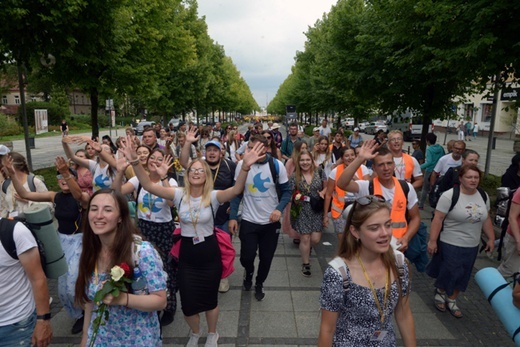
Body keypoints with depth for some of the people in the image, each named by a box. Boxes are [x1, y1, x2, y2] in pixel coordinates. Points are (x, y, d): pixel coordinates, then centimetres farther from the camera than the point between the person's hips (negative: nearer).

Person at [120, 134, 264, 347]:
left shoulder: (213, 197, -12)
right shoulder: (179, 195, -7)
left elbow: (236, 190, -31)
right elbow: (148, 186, -17)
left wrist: (245, 167, -49)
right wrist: (134, 162, -32)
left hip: (209, 253, -1)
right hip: (186, 254, 2)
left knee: (209, 298, 16)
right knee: (188, 302, 11)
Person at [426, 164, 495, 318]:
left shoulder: (483, 196, 2)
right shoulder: (450, 195, -18)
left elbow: (486, 219, 12)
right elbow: (438, 219, -18)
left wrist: (491, 238, 11)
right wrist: (432, 241, -20)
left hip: (472, 246, 6)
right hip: (450, 244, -6)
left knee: (462, 275, 15)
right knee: (447, 272, 6)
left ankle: (452, 300, 33)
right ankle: (440, 293, 34)